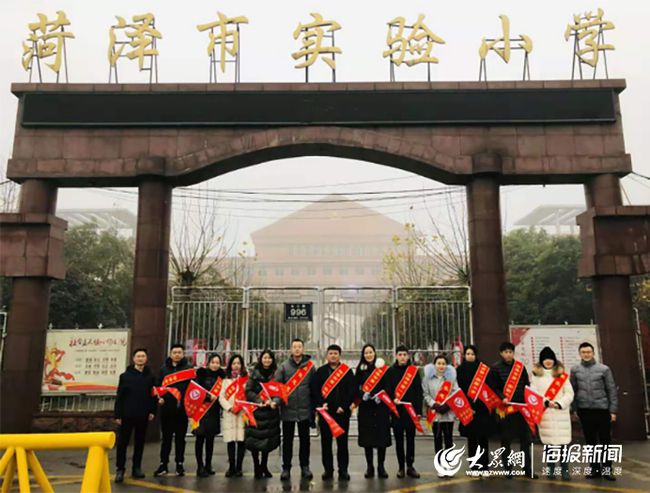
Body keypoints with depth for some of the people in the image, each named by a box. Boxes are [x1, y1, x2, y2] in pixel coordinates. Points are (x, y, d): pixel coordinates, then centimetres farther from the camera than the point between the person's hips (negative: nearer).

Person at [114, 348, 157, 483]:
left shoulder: (150, 376, 5)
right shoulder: (125, 375, 0)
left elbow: (153, 395, 6)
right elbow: (119, 396, -2)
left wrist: (152, 411, -3)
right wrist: (117, 414, -6)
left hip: (143, 415, 2)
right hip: (127, 415, -2)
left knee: (140, 442, 10)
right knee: (122, 442, 2)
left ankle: (137, 468, 20)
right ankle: (120, 469, 11)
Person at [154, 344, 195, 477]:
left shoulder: (188, 368, 3)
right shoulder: (164, 369, 10)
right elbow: (159, 386, 12)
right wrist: (160, 398, -4)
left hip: (182, 409, -2)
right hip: (166, 408, 2)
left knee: (180, 438, 7)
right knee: (166, 438, 8)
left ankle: (179, 464, 16)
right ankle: (163, 464, 16)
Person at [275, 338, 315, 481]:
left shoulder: (310, 366, 2)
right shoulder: (283, 367, 2)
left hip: (305, 410, 0)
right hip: (288, 409, 0)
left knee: (305, 440, 10)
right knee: (287, 440, 8)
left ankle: (305, 466, 22)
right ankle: (286, 468, 18)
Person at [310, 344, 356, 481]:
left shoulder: (347, 371, 4)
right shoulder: (320, 371, 6)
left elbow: (352, 391, -1)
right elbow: (314, 389, 0)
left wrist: (344, 406, -10)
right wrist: (321, 403, -13)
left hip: (342, 412, -1)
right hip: (325, 412, 1)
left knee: (342, 442, 3)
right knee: (326, 442, 5)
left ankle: (343, 470, 11)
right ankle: (328, 469, 15)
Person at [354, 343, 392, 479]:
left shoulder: (383, 368, 3)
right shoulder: (360, 370, 7)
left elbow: (387, 387, -1)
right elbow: (355, 388, 4)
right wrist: (362, 394, -15)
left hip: (381, 407, -1)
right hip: (365, 407, 1)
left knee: (382, 436, 0)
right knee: (367, 437, 3)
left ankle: (381, 466, 12)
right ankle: (369, 467, 15)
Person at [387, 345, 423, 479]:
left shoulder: (414, 371, 4)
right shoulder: (391, 371, 4)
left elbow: (419, 392, 2)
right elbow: (387, 390, 2)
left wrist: (418, 410, -5)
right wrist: (393, 399, -17)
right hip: (396, 410, 0)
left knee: (411, 439, 6)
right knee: (399, 439, 5)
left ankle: (410, 466, 16)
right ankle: (401, 467, 15)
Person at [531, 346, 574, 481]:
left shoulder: (561, 374, 6)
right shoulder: (536, 374, 6)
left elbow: (569, 393, 3)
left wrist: (559, 403, -11)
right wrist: (545, 402, -15)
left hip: (561, 413, 0)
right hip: (544, 413, 0)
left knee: (562, 441, -4)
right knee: (548, 441, 4)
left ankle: (565, 470, 5)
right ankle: (550, 469, 16)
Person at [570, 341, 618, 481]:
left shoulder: (604, 369, -2)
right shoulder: (575, 370, 3)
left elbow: (611, 390, 0)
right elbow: (573, 390, 6)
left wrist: (613, 410, -3)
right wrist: (574, 409, 3)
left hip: (602, 409, -2)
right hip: (584, 410, 2)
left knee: (605, 440, 3)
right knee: (590, 441, 9)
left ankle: (607, 469, 14)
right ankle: (595, 468, 20)